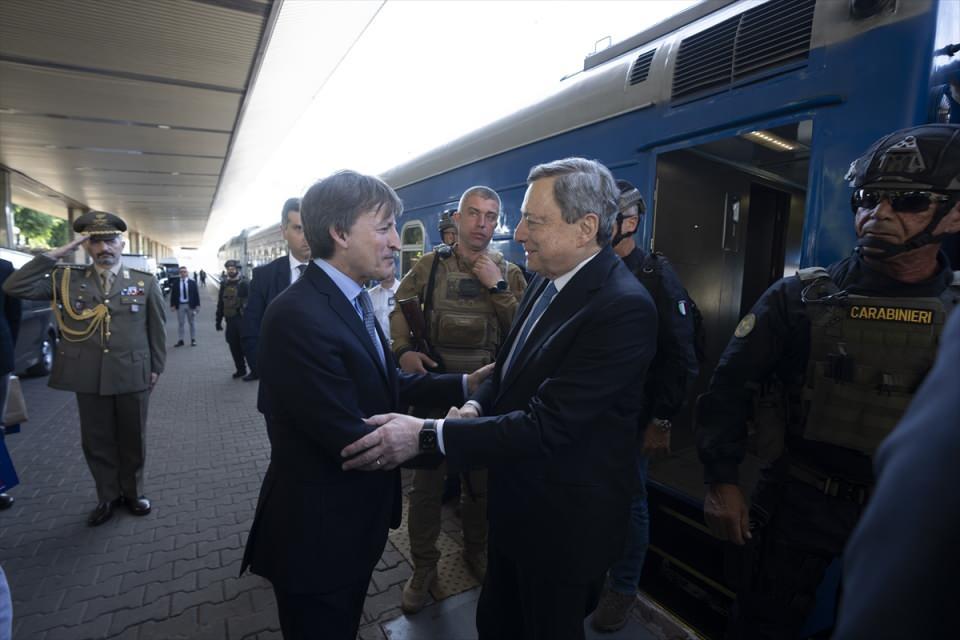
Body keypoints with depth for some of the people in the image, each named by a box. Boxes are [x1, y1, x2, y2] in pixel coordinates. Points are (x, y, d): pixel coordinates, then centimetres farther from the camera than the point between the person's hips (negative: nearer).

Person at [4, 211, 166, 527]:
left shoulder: (145, 282, 0)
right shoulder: (66, 279, 4)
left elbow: (156, 329, 3)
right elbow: (14, 287, -8)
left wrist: (156, 368, 3)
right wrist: (57, 254, -10)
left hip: (133, 376, -1)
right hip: (88, 378, 1)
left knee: (132, 438, 12)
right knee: (97, 440, 13)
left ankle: (133, 492, 32)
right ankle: (107, 496, 32)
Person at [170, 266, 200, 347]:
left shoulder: (192, 282, 3)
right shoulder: (176, 284, 3)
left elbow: (196, 294, 2)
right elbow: (173, 295, 4)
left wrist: (197, 305, -4)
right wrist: (172, 305, -4)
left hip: (190, 305, 0)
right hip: (180, 305, 0)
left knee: (192, 323, 6)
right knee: (180, 323, 4)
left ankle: (193, 340, 14)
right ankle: (180, 340, 10)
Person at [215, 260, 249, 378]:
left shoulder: (243, 283, -7)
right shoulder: (224, 284, 11)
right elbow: (220, 303, 16)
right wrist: (218, 320, 14)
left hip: (241, 319, -6)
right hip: (230, 320, 6)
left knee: (245, 345, -2)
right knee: (234, 346, 8)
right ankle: (240, 369, 20)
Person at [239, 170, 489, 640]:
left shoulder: (352, 300, 2)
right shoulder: (299, 316, -29)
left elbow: (387, 386, 1)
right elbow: (351, 440, -29)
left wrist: (464, 384, -7)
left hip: (354, 521, 9)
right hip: (316, 533, -8)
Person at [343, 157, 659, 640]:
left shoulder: (623, 307, -26)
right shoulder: (547, 281, 1)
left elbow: (547, 424, -29)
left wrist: (427, 435, -30)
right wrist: (476, 405, -9)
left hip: (565, 522, -7)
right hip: (516, 506, 7)